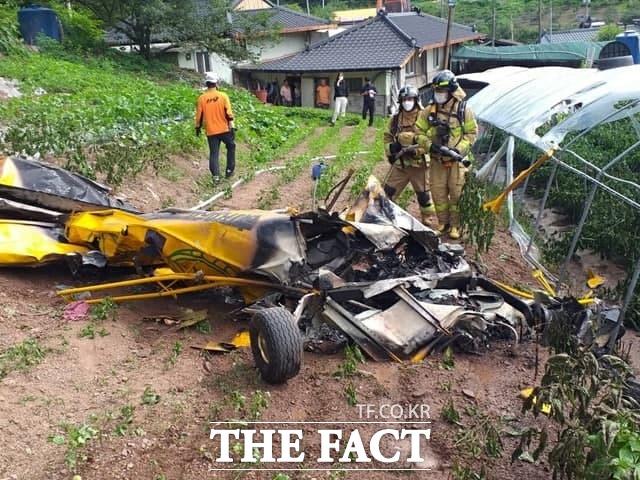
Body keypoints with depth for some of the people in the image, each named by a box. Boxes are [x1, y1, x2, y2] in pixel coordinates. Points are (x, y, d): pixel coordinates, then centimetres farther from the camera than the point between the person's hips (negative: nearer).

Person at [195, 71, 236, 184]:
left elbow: (199, 115, 5)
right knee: (231, 147, 21)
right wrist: (232, 127, -7)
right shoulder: (223, 96, -7)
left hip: (211, 131, 1)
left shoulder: (201, 98, -2)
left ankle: (216, 176, -1)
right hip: (224, 129, -1)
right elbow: (229, 113, -10)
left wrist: (198, 128, 19)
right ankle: (229, 170, 21)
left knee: (214, 153, 6)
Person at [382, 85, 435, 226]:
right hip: (400, 163, 4)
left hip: (419, 164, -4)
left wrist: (415, 150, -25)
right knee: (387, 192, 4)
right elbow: (387, 137, 16)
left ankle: (428, 220, 24)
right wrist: (391, 147, -5)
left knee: (424, 195, 7)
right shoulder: (396, 119, 7)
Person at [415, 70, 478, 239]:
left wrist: (459, 149, -16)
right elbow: (419, 131, 2)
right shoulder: (429, 110, 0)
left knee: (457, 193, 2)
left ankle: (455, 225, 15)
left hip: (457, 160, -2)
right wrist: (429, 145, -15)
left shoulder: (463, 109, -5)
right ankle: (443, 223, 24)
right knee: (438, 193, 8)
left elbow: (472, 133, -2)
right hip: (437, 160, 3)